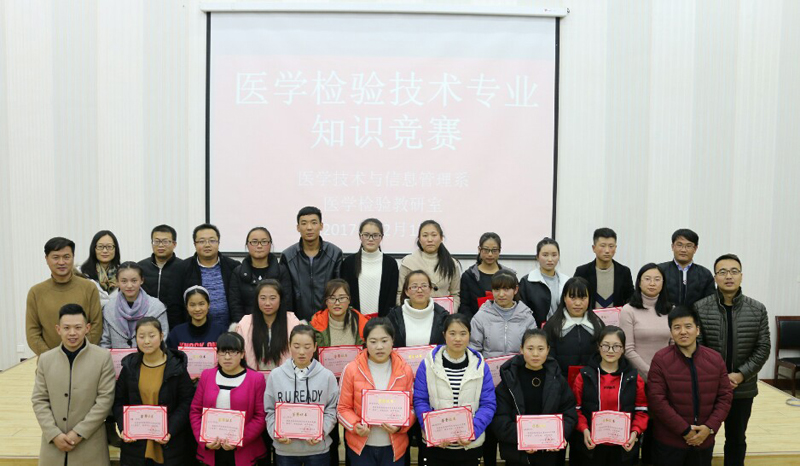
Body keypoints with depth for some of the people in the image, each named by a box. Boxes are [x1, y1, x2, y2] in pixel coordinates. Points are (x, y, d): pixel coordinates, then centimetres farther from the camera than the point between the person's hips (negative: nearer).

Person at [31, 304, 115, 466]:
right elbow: (39, 400, 3)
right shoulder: (45, 359, 4)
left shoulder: (103, 357, -5)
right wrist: (54, 434, -7)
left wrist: (79, 432, -11)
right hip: (53, 442, 2)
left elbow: (105, 399, -7)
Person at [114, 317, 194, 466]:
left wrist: (170, 431, -16)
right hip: (135, 444, 2)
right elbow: (119, 402, 8)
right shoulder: (129, 366, 3)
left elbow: (186, 403, -5)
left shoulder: (176, 366, -5)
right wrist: (124, 428, -6)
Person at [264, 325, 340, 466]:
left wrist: (321, 431, -14)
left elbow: (332, 410, 1)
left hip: (318, 449, -1)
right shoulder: (275, 375, 0)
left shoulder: (327, 376, -2)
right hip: (285, 449, 1)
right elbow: (270, 411, 4)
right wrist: (275, 432, -11)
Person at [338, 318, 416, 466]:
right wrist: (355, 426, -17)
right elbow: (343, 408, 0)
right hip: (361, 446, -1)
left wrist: (400, 426, -13)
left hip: (394, 447, 1)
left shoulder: (405, 371, -1)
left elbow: (411, 407, 4)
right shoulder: (352, 370, -5)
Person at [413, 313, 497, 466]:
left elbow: (488, 404, -4)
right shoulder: (428, 364, -5)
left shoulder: (480, 366, -2)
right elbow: (420, 401, -5)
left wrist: (472, 431, -18)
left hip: (470, 446, 1)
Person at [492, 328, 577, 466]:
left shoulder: (557, 379, 2)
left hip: (549, 453, 2)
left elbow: (569, 412, 3)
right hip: (517, 453, -2)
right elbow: (500, 418, -10)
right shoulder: (510, 379, -6)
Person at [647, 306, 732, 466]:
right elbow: (656, 399, -14)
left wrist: (710, 427, -8)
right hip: (669, 440, -3)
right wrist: (684, 430, -16)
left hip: (704, 439, 3)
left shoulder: (715, 359, 2)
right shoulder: (661, 359, -10)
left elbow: (725, 396, 3)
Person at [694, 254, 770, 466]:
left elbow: (763, 348, -2)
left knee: (736, 438, 17)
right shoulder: (700, 308, -8)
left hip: (743, 388, 2)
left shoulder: (757, 310, -3)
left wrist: (741, 375, -12)